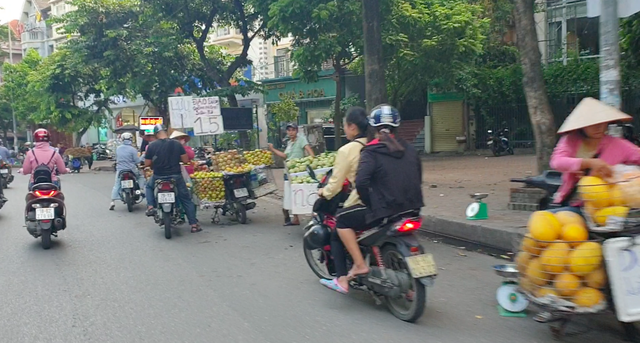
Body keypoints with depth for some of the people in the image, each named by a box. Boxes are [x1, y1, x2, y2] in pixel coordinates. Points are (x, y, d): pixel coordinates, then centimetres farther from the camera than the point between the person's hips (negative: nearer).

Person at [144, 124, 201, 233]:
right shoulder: (177, 144, -5)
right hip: (176, 177, 0)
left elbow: (147, 164, -4)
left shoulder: (151, 146, -7)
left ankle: (150, 207, 13)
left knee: (149, 186, 33)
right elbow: (185, 160, -4)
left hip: (158, 177, 0)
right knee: (186, 199, 13)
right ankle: (194, 224, 8)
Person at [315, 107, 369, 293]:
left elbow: (336, 183, -7)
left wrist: (324, 192, 12)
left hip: (358, 203, -5)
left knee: (337, 235, 16)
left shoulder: (347, 150, -11)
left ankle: (342, 280, 11)